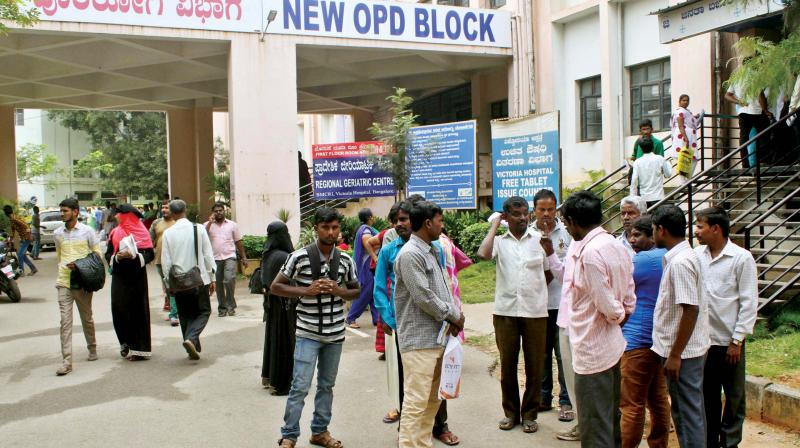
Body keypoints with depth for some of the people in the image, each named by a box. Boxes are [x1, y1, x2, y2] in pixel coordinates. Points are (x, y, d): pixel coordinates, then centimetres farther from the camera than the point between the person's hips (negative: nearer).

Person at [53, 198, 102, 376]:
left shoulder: (87, 231, -2)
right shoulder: (57, 233, 7)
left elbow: (98, 254, -1)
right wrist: (66, 266, 2)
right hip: (64, 282, 2)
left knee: (87, 319, 13)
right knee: (65, 321, -6)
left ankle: (92, 348, 34)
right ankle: (66, 361, -7)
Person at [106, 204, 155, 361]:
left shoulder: (142, 233, 0)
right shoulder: (115, 233, 9)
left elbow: (150, 255, -3)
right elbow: (108, 255, 10)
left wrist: (134, 255, -18)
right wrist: (117, 257, -11)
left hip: (138, 277, -3)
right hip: (119, 277, 3)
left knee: (138, 311, -1)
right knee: (119, 311, -3)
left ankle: (139, 348, 7)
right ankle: (126, 343, 15)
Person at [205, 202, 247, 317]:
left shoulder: (232, 225, 8)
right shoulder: (208, 225, 7)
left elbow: (238, 242, 11)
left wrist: (243, 257, 8)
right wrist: (210, 222, -13)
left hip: (229, 257, -1)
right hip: (215, 258, 1)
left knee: (229, 279, -19)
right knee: (218, 284, 7)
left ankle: (230, 305, -4)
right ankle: (222, 307, 19)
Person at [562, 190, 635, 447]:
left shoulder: (590, 253, -22)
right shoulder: (615, 245, 6)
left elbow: (607, 305, -21)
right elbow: (629, 299, 10)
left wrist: (618, 317, -2)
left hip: (592, 351, -9)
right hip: (613, 346, 9)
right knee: (612, 420, 21)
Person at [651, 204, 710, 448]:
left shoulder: (679, 262, -21)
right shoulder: (685, 256, 9)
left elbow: (690, 311, -25)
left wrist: (675, 355, -20)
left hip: (682, 352, -9)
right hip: (686, 349, 9)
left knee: (687, 412, 1)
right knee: (690, 409, 18)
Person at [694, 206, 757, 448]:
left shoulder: (742, 258, -9)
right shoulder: (697, 255, 1)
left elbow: (749, 303, -8)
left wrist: (737, 341, -10)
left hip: (728, 341, -3)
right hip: (702, 339, 4)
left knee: (734, 397, 10)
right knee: (707, 396, 14)